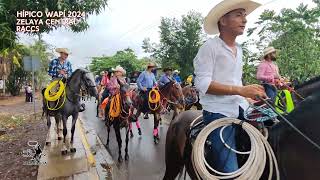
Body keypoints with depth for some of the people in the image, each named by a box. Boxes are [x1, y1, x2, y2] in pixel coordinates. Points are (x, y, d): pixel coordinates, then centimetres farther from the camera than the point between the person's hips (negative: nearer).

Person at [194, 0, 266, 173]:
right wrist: (241, 90, -20)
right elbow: (203, 84, -16)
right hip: (218, 113, -7)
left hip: (241, 110, 8)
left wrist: (251, 94, 9)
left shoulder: (239, 50, 18)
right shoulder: (210, 46, -6)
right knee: (231, 172, -10)